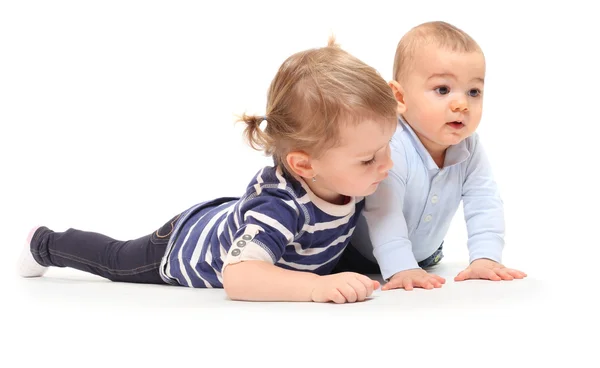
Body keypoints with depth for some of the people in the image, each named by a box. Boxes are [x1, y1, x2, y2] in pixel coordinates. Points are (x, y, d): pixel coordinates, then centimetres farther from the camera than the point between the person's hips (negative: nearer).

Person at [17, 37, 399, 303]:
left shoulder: (352, 175, -27)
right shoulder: (280, 204, -49)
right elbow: (238, 277, -62)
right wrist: (316, 286, -71)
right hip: (187, 245, -5)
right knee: (116, 259, 20)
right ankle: (44, 244, 46)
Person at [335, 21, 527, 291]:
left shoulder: (469, 148, -16)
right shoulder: (391, 148, -37)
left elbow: (484, 204, -16)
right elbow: (384, 214, -41)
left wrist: (485, 257, -28)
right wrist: (401, 269, -48)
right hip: (363, 258, -6)